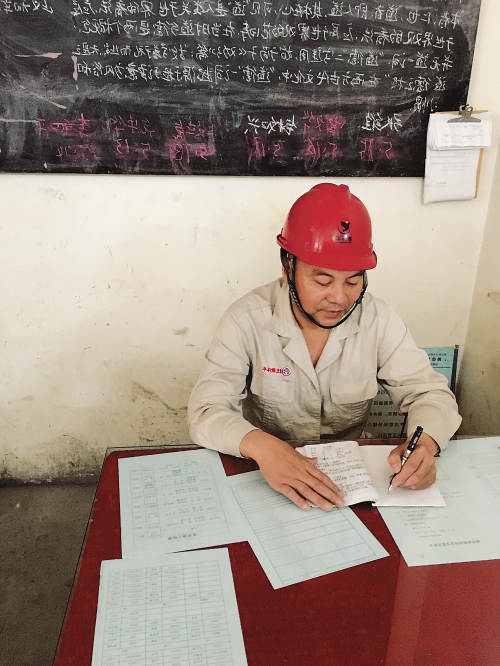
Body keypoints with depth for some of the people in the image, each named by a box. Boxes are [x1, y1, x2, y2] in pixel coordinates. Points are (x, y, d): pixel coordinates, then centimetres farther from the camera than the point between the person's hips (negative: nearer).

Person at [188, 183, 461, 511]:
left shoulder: (379, 320, -8)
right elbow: (206, 411, -19)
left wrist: (425, 442, -27)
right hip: (265, 481, -2)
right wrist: (260, 445, -40)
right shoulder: (248, 320, -14)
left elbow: (431, 392, -4)